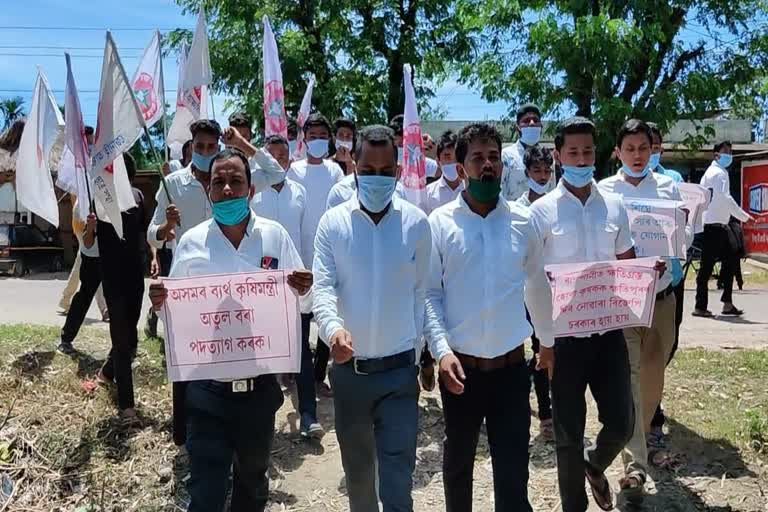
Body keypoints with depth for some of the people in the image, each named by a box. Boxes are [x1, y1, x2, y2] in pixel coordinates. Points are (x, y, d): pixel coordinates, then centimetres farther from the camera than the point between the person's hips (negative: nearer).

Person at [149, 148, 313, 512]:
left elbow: (299, 300, 3)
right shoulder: (191, 242, -3)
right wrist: (160, 303, -17)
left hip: (260, 384, 1)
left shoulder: (275, 236, -3)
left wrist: (302, 290, -19)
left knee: (252, 481, 22)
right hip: (207, 387, -1)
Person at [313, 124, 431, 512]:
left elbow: (422, 293, 2)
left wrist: (424, 351, 4)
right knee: (357, 469, 21)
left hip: (399, 369, -1)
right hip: (348, 369, 2)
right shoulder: (333, 222, -5)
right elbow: (322, 287, -11)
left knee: (397, 478, 1)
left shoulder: (417, 223, -4)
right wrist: (332, 328, -31)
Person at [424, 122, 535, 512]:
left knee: (513, 472, 2)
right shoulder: (440, 222, -4)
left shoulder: (523, 222, 2)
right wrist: (442, 349, -16)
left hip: (511, 365, 1)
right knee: (458, 457, 20)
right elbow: (430, 294, -6)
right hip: (459, 365, 0)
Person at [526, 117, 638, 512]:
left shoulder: (614, 207, 4)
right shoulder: (543, 211, -6)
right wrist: (545, 341, -8)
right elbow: (532, 282, -6)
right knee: (568, 433, 7)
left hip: (609, 330, 3)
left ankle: (595, 465, 41)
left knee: (622, 422, 8)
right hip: (565, 334, -3)